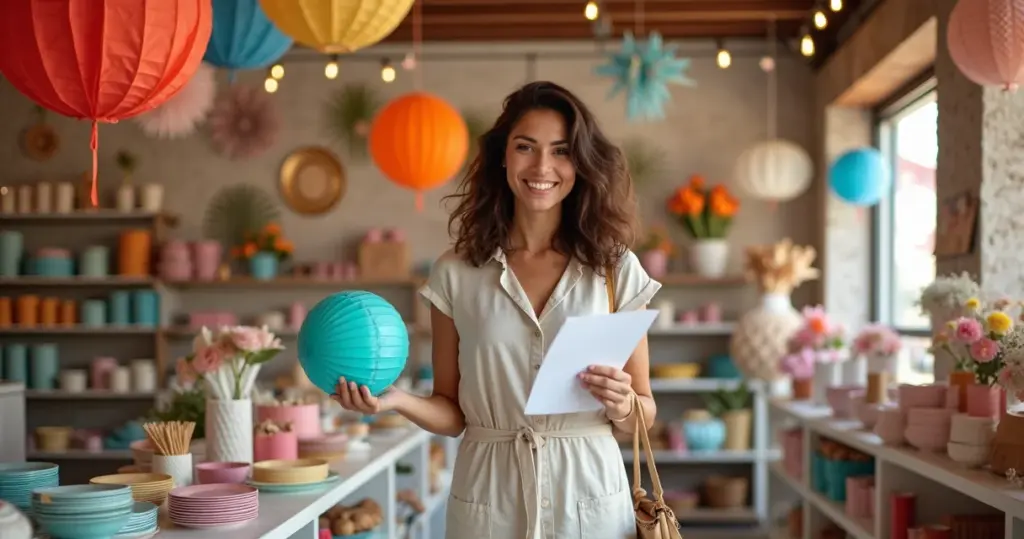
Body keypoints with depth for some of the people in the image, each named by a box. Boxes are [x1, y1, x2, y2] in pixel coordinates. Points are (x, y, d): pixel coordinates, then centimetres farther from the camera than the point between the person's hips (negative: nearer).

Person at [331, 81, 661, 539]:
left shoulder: (615, 269, -1)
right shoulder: (455, 273, -1)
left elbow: (645, 415, 3)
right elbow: (452, 413, 3)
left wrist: (623, 405, -16)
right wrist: (397, 400, -14)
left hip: (589, 494, 0)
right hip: (488, 497, 0)